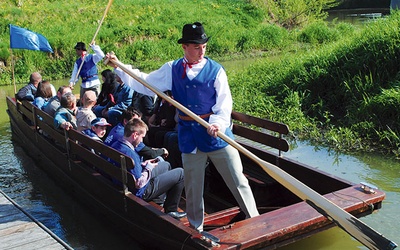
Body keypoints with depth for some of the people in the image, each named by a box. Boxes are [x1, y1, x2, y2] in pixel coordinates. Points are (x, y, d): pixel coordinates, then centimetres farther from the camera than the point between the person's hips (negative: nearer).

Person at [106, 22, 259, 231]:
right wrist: (119, 66, 10)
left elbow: (224, 104, -9)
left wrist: (218, 123, -27)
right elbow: (145, 84, 12)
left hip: (217, 135, -2)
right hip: (189, 137, 3)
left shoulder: (215, 70, -4)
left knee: (238, 181, 3)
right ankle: (196, 228, 32)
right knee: (193, 187, 14)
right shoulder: (172, 70, 4)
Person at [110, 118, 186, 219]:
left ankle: (161, 199, 40)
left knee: (166, 165, 26)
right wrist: (148, 168, -13)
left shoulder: (115, 145, -3)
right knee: (180, 173, -3)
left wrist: (142, 164, 4)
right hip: (141, 192, -10)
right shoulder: (129, 153, -33)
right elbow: (139, 183, -29)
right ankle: (171, 210, 11)